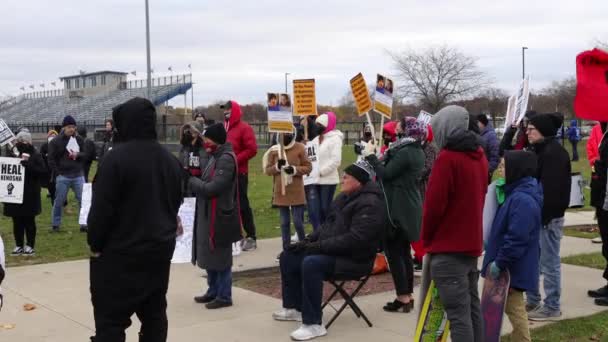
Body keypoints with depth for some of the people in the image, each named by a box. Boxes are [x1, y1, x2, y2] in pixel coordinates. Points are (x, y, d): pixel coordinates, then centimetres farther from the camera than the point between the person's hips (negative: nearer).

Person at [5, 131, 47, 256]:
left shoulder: (35, 156, -4)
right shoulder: (13, 155, 9)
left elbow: (43, 172, -14)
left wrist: (28, 165, -22)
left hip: (30, 195, -4)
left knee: (29, 221, 4)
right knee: (17, 221, 8)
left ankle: (30, 245, 14)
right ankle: (19, 245, 18)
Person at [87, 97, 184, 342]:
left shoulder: (117, 157, -17)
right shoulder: (171, 160, 7)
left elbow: (102, 208, -17)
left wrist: (95, 244, -5)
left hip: (120, 252, -7)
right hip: (160, 249, 7)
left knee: (111, 318, -1)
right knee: (154, 313, 14)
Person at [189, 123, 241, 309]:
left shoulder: (226, 159, -17)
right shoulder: (216, 156, 14)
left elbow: (212, 188, -23)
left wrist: (191, 181, -11)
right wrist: (193, 179, -2)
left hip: (219, 215, -10)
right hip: (209, 215, 10)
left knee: (221, 258, -2)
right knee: (210, 256, 16)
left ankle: (224, 296, 6)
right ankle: (213, 291, 27)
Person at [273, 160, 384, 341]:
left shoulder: (370, 204, -19)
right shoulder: (344, 198, 13)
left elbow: (355, 239, -28)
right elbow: (328, 225, 20)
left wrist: (319, 246, -26)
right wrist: (308, 240, 3)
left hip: (353, 259, -10)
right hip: (332, 251, 10)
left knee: (311, 264, -34)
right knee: (288, 256, 7)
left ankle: (314, 324, -27)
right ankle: (294, 307, 19)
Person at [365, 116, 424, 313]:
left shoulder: (404, 152, -17)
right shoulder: (417, 152, 12)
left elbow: (385, 174, -18)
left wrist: (371, 157, -7)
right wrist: (381, 160, 5)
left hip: (399, 208, -9)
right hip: (410, 207, 9)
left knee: (393, 251, -3)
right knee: (404, 251, 14)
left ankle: (403, 298, -2)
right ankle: (408, 295, 19)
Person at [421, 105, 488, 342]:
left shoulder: (447, 158, -15)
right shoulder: (479, 156, 10)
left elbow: (434, 205, -16)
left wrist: (426, 238, -1)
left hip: (448, 248, -9)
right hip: (471, 243, 9)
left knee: (458, 314, -8)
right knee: (472, 308, 15)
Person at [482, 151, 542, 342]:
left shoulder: (522, 200, -24)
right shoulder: (517, 193, 10)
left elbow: (517, 238, -29)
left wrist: (499, 263, -22)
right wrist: (497, 260, 20)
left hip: (513, 268, -10)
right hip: (509, 265, 10)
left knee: (514, 309, 0)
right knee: (513, 308, 18)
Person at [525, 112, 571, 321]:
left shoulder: (553, 153, -18)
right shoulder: (540, 150, 15)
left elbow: (551, 189, -23)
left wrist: (543, 216, -23)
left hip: (548, 216, -10)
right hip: (538, 214, 10)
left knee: (549, 263, -2)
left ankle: (552, 308, 7)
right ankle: (533, 301, 28)